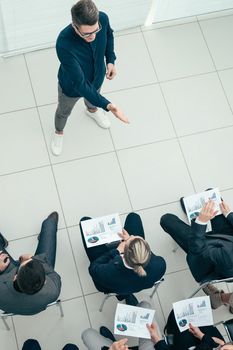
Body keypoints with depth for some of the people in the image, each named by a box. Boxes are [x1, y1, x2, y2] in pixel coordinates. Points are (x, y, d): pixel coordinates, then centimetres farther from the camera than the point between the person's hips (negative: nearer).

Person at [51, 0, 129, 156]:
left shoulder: (102, 19, -31)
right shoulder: (64, 44, -45)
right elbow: (80, 84, -41)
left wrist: (111, 60, -10)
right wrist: (107, 105, -46)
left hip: (97, 77, 4)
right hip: (72, 87, -3)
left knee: (93, 98, 37)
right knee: (64, 112, 28)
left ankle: (92, 110, 74)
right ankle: (59, 132, 62)